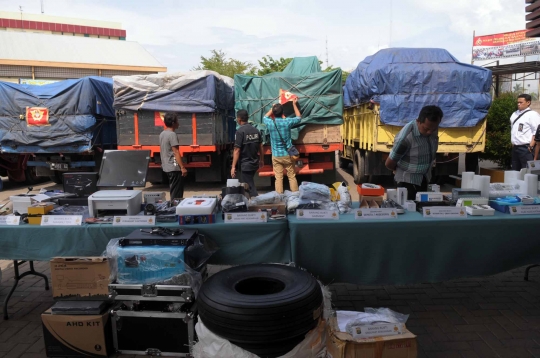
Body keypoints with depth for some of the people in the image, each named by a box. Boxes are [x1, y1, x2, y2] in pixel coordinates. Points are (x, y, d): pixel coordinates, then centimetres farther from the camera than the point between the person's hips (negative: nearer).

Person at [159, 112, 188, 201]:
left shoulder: (162, 134, 12)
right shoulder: (172, 134, -15)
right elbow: (176, 152, -19)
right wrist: (182, 167, -18)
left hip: (166, 166, 9)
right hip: (174, 167, -9)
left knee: (173, 190, 16)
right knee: (177, 193, -4)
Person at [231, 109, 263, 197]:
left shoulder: (240, 131, -16)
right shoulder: (255, 130, 5)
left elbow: (237, 150, -18)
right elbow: (260, 146, 11)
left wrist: (233, 167, -15)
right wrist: (261, 160, 24)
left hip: (245, 164, -7)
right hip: (255, 163, 7)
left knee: (250, 186, 0)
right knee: (250, 183, 23)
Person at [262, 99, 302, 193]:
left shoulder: (270, 123, -7)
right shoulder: (287, 122, -10)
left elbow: (265, 117, 19)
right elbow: (299, 117, 11)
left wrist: (272, 108, 27)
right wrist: (294, 104, 20)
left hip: (276, 156, 1)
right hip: (287, 155, -1)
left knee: (278, 178, 3)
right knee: (292, 177, 7)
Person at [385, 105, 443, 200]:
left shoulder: (432, 129, -8)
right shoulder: (405, 137, -30)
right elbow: (389, 163, -18)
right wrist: (402, 171, 1)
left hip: (424, 178, 7)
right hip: (408, 180, -7)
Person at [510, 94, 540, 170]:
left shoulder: (532, 115, -8)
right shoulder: (515, 114, 15)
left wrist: (531, 146, -18)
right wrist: (513, 143, 14)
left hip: (526, 148, -8)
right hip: (515, 147, 8)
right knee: (515, 171, 14)